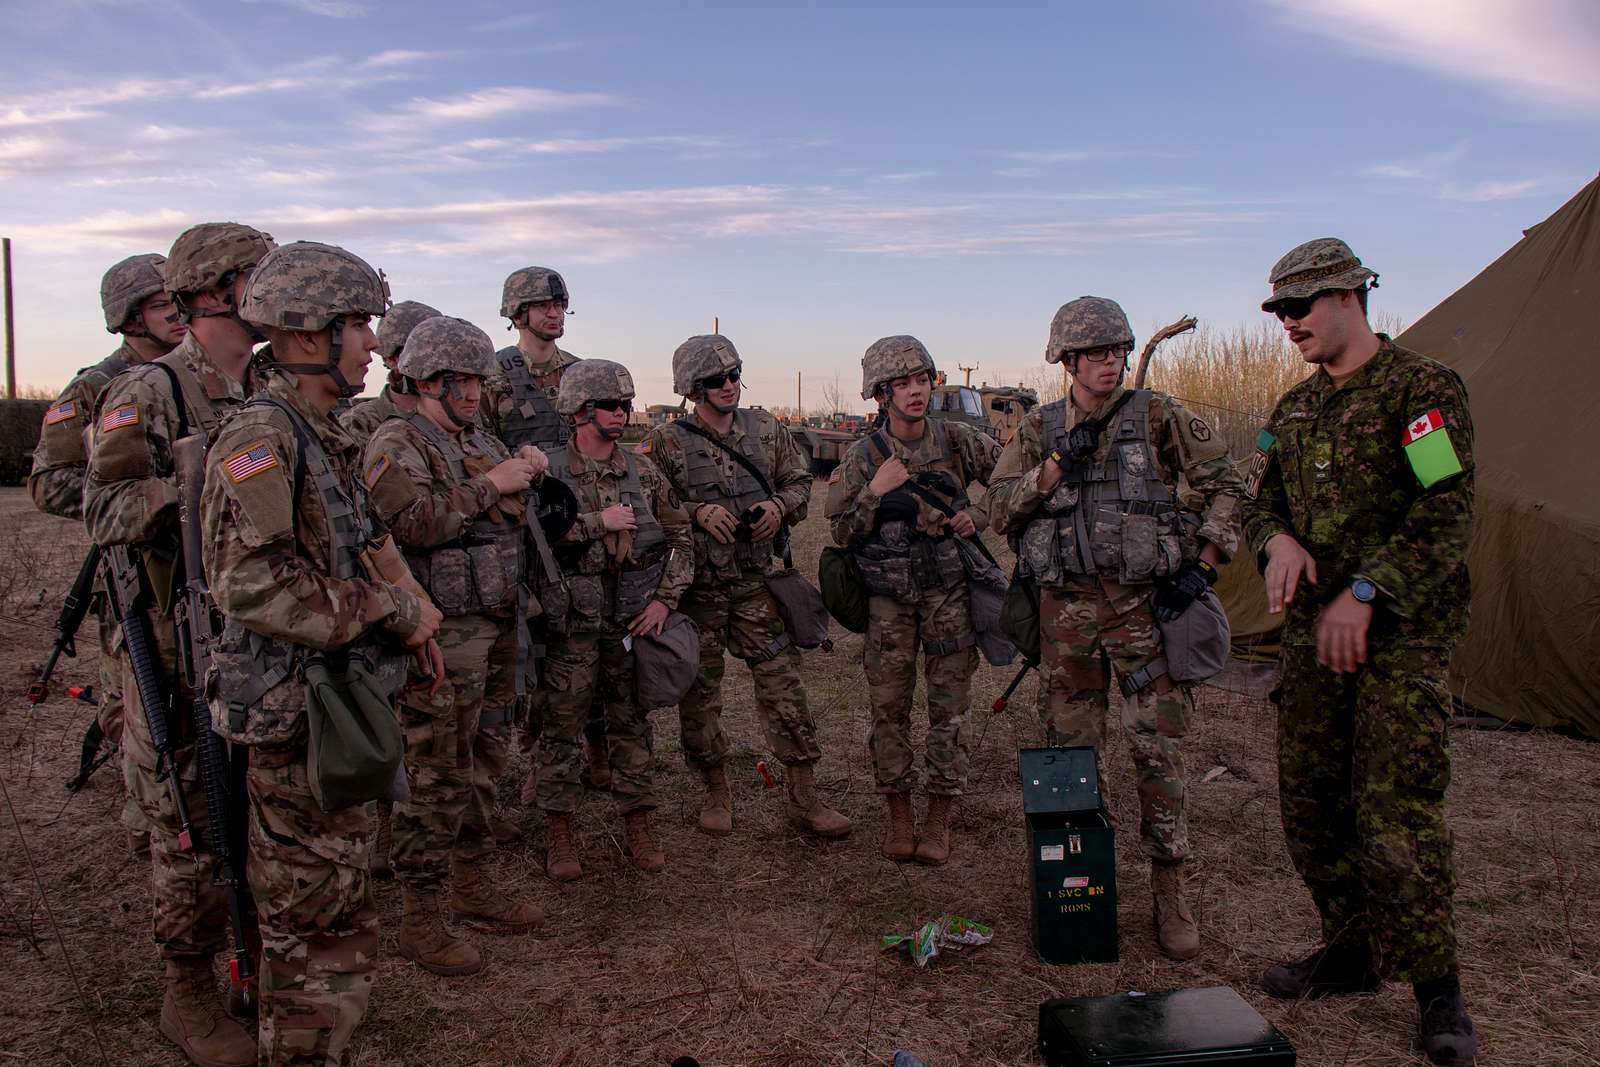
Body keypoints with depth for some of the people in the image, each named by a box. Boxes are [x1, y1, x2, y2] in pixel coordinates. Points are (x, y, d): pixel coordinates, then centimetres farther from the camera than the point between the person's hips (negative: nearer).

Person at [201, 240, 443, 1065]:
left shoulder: (324, 436, 13)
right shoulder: (261, 435, -17)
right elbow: (256, 585, -27)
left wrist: (404, 618, 10)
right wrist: (393, 610, -19)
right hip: (295, 717, -10)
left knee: (316, 915, 22)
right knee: (323, 930, 0)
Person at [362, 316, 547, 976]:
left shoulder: (479, 442, 17)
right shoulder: (396, 443, -9)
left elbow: (510, 520, 24)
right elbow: (412, 524, -24)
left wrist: (530, 475, 6)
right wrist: (490, 484, -20)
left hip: (490, 627, 8)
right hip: (438, 636, -8)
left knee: (467, 769, 17)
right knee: (434, 779, -2)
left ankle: (473, 888, 29)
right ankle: (420, 920, 9)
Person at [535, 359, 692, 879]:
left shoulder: (644, 472, 6)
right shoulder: (548, 471, -4)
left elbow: (680, 536, 9)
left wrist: (665, 598, -1)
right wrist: (598, 522, -18)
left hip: (635, 620, 3)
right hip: (572, 624, -3)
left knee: (632, 724, 11)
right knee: (562, 728, 6)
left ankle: (638, 826, 23)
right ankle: (560, 833, 19)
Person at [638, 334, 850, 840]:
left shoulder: (767, 429, 7)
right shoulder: (666, 443, -3)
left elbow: (799, 480, 15)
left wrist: (780, 505, -6)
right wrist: (698, 513, -19)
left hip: (759, 583, 2)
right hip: (698, 589, -2)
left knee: (784, 685, 1)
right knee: (699, 692, 8)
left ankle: (804, 797, 10)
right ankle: (716, 792, 25)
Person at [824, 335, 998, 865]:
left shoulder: (958, 440, -1)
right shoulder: (862, 457, -2)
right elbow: (841, 533, 0)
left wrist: (978, 515, -5)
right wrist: (874, 492, -15)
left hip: (948, 589, 0)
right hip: (889, 598, 0)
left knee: (950, 707, 3)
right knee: (889, 707, 4)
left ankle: (939, 820, 16)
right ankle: (898, 816, 20)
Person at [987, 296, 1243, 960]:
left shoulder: (1157, 417, 2)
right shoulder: (1038, 431, 8)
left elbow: (1223, 484, 5)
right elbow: (999, 512, 2)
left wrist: (1202, 567, -2)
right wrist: (1054, 468, -11)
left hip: (1146, 601, -2)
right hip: (1066, 605, 2)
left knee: (1159, 749, -2)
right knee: (1068, 747, 8)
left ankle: (1169, 892, 11)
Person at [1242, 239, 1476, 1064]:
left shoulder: (1423, 390, -7)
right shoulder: (1294, 409, 15)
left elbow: (1444, 515, -14)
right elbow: (1258, 501, 16)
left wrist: (1366, 593, -18)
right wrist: (1278, 541, -7)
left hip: (1401, 636, -7)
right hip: (1313, 632, 7)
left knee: (1396, 812, -9)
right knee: (1309, 802, 10)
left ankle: (1437, 991, 7)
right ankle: (1352, 950, 27)